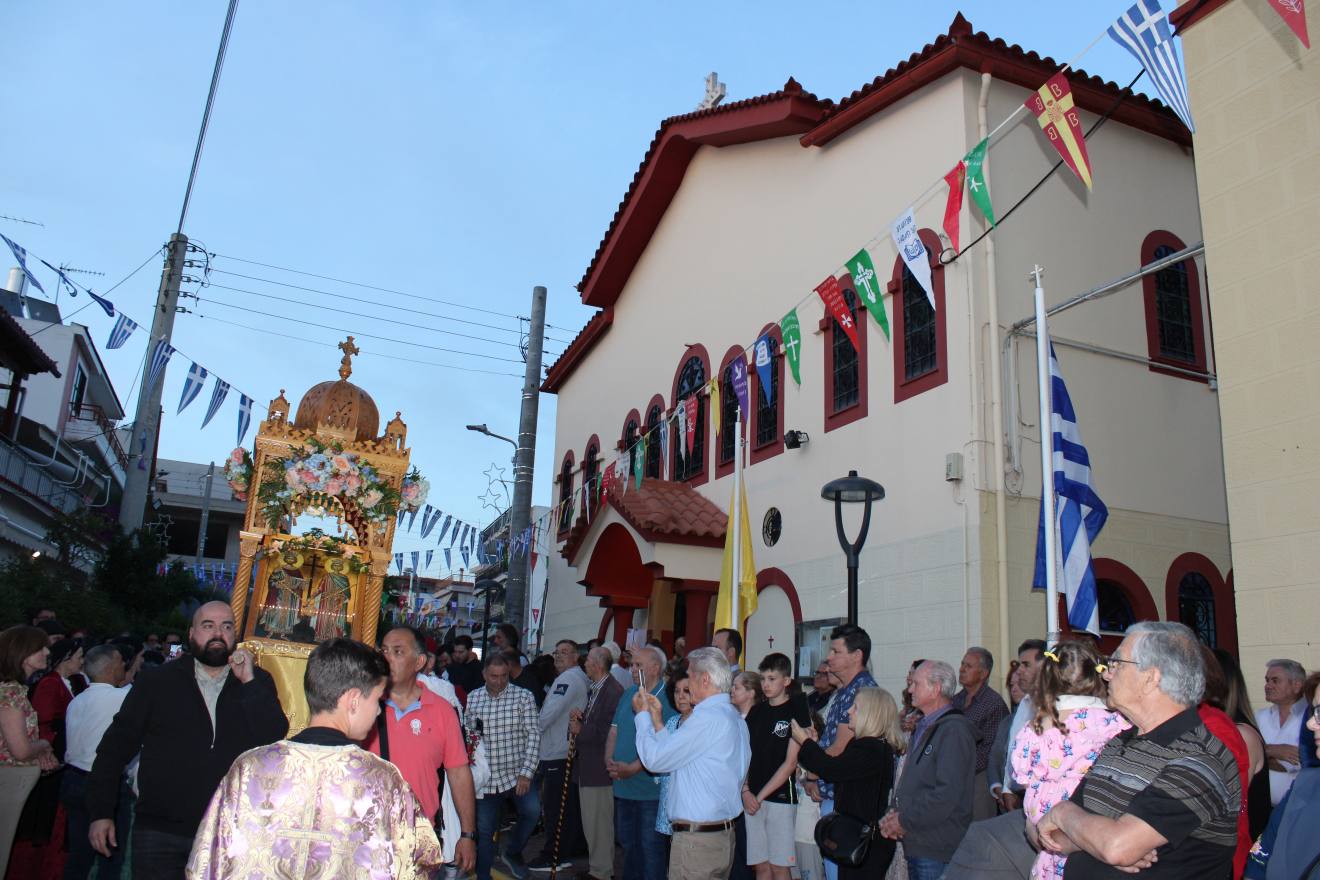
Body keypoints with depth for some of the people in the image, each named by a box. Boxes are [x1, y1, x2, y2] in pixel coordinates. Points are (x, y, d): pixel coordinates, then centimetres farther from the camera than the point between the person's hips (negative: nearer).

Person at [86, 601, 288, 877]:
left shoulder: (258, 683, 2)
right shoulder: (156, 681, 1)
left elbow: (274, 740, -11)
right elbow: (116, 746, 5)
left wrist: (250, 683, -16)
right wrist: (100, 812, 2)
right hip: (159, 831, 0)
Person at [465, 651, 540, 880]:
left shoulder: (523, 697, -5)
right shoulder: (472, 699, 2)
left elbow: (533, 734, -7)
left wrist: (526, 773, -15)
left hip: (516, 773, -2)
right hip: (485, 777, 2)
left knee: (532, 810, -22)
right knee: (484, 831, 6)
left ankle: (511, 851, 7)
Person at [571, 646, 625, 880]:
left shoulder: (614, 691, -19)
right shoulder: (594, 690, 14)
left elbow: (607, 732, -24)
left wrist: (580, 730, -13)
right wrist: (578, 718, 0)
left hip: (599, 769, -10)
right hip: (587, 766, 10)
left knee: (599, 822, 0)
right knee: (591, 820, 19)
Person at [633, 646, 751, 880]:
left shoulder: (707, 716, -19)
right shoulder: (733, 716, 12)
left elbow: (655, 758, -14)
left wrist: (643, 715, 0)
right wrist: (657, 719, 16)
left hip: (697, 839, -9)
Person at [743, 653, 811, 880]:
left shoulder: (796, 710, -6)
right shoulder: (756, 712, 10)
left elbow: (790, 763, -9)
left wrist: (761, 796, -9)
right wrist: (746, 792, -4)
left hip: (780, 797, -5)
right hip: (752, 799, 5)